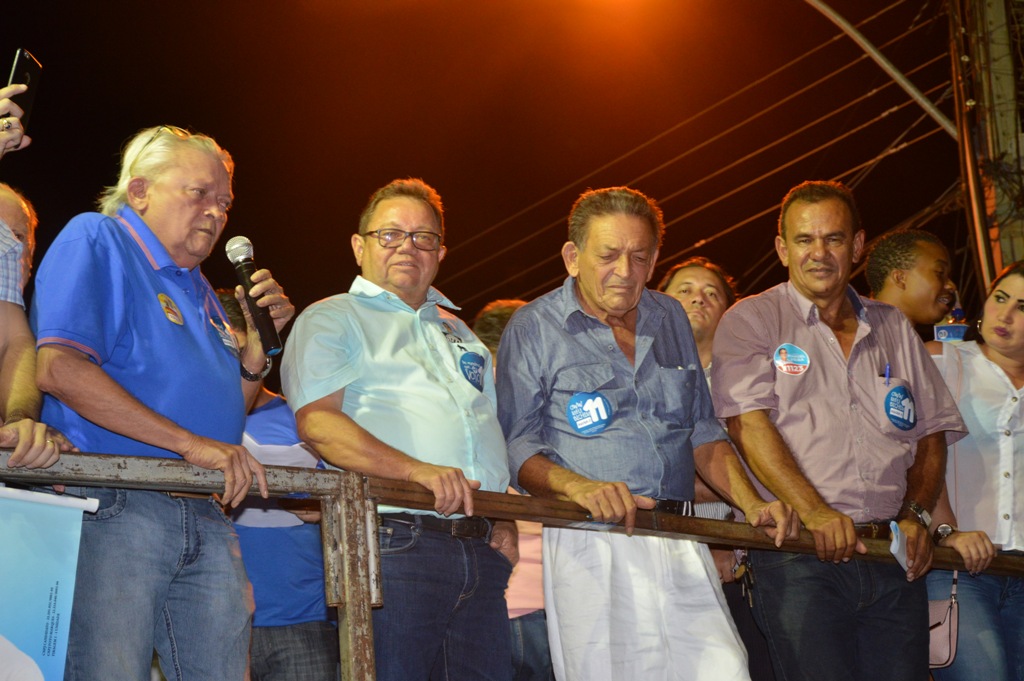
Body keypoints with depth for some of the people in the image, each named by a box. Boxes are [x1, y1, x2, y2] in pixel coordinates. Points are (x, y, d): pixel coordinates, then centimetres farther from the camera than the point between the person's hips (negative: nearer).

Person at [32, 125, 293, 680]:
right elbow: (58, 368, -16)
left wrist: (259, 341, 9)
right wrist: (191, 443, -18)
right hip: (113, 508, -8)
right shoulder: (95, 241, 0)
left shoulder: (200, 291, 24)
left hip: (207, 524, 8)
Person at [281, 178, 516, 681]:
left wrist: (505, 521, 11)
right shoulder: (331, 320, 5)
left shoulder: (459, 333, 28)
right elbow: (317, 422, -11)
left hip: (481, 554, 6)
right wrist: (418, 471, -22)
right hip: (391, 542, -6)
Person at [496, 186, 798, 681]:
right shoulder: (533, 329, 4)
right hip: (589, 543, -4)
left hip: (681, 547, 4)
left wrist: (752, 505, 7)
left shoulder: (670, 320, 19)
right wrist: (578, 486, -21)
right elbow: (515, 447, -2)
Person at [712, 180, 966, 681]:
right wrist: (816, 513, -19)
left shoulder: (893, 328, 20)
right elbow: (747, 424, -7)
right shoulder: (751, 320, 6)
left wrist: (915, 514, 1)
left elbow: (931, 435, 19)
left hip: (894, 558, 4)